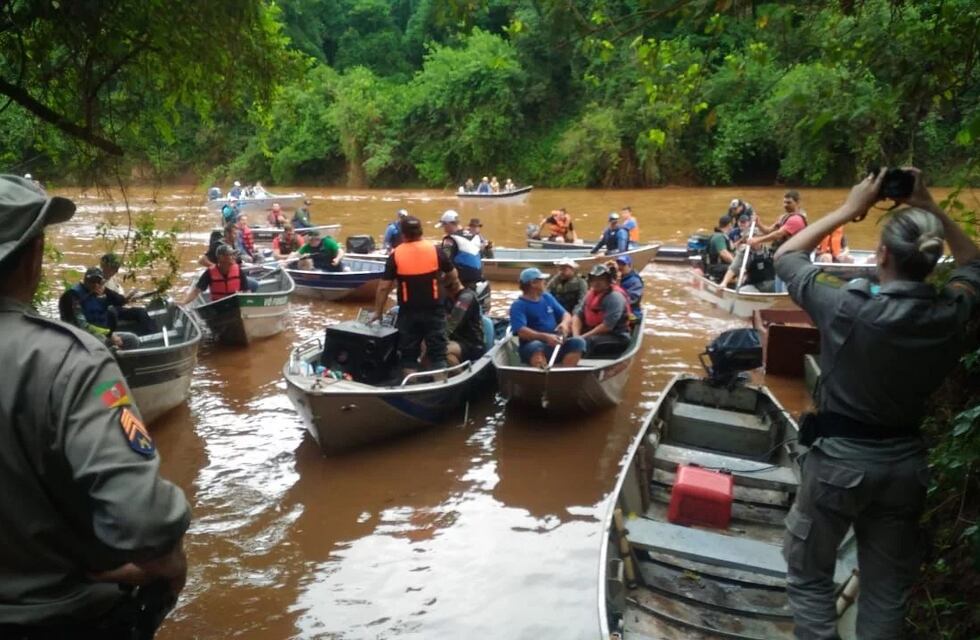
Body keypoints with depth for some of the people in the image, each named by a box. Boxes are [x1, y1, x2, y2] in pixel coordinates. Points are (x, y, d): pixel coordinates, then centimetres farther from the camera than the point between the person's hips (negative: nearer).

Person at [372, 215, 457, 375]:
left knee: (409, 354, 10)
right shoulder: (435, 250, -4)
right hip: (434, 310, 0)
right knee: (438, 352, 7)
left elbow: (384, 287, -5)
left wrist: (378, 312, 5)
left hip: (408, 312, 0)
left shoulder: (395, 255, -5)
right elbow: (454, 275, 6)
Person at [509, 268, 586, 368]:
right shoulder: (518, 305, -5)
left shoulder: (547, 297, 16)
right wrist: (545, 336, -33)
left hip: (555, 343, 6)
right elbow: (521, 331, -19)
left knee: (578, 342, -20)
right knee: (536, 347, -38)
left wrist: (564, 323, -10)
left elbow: (566, 314, 15)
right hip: (532, 346, -5)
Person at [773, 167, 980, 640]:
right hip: (904, 462, 4)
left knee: (808, 577, 16)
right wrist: (931, 209, 8)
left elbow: (786, 256, -6)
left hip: (839, 458, -4)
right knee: (887, 589, 19)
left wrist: (849, 209, -2)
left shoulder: (847, 309, -23)